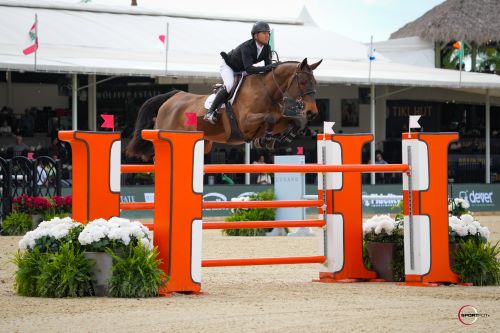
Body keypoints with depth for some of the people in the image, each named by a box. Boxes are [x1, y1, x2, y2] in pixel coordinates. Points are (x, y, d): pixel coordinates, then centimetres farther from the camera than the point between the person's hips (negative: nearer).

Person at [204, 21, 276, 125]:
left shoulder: (267, 49, -15)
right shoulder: (247, 47, -38)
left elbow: (268, 66, -11)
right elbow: (248, 69, -47)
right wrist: (266, 68, -58)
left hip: (241, 70, 9)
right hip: (228, 66, -9)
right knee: (229, 85, -32)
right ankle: (210, 112, -26)